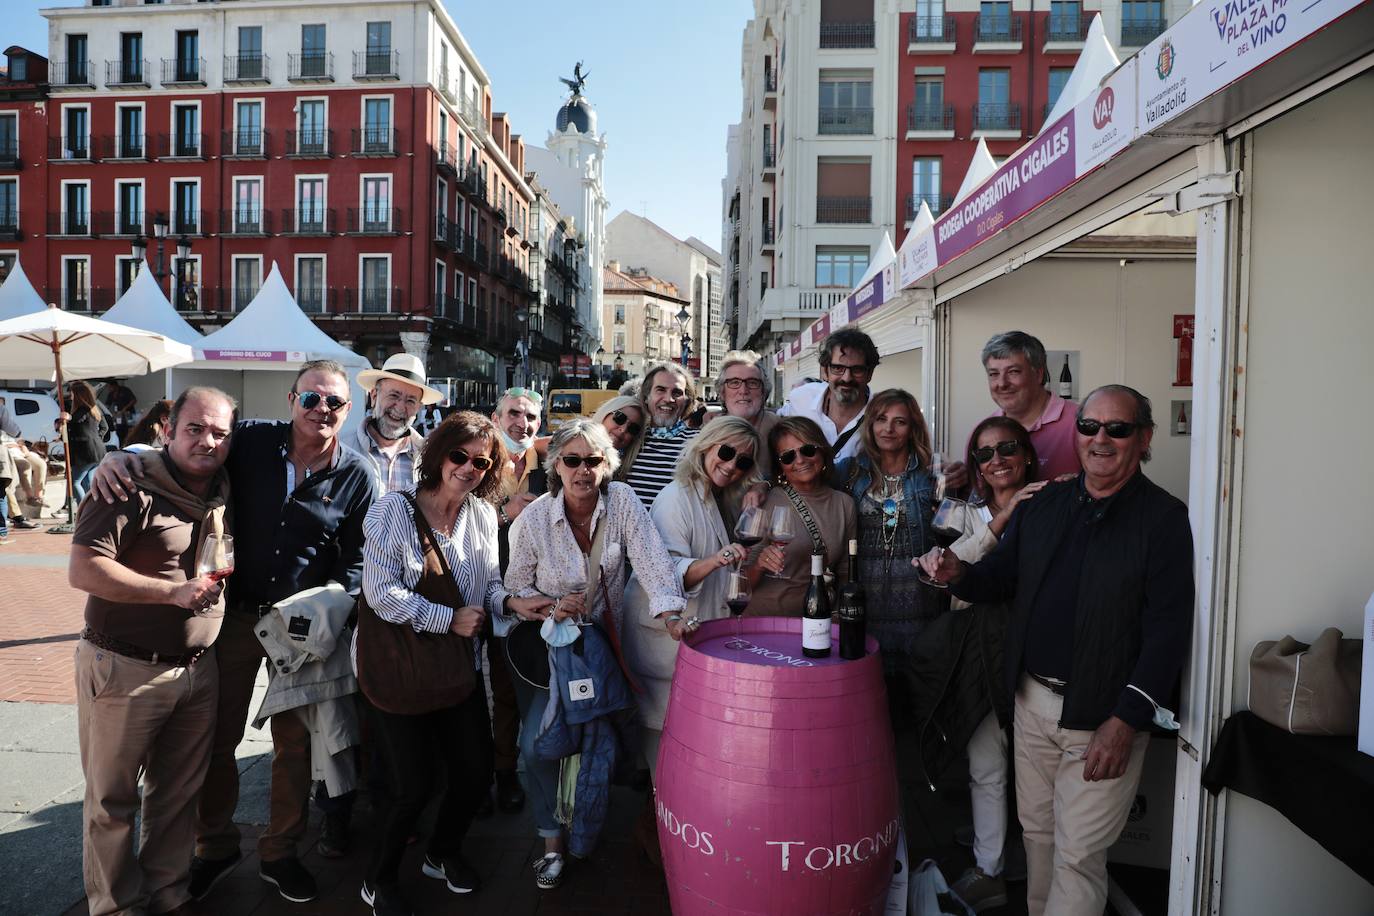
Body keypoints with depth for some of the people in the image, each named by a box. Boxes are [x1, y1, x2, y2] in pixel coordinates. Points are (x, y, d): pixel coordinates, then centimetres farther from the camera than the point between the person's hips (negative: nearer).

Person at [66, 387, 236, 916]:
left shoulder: (224, 492, 5)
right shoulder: (135, 487, -16)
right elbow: (83, 570, -21)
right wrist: (174, 591, -24)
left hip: (198, 669, 6)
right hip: (125, 670, -6)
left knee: (180, 793, 18)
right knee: (113, 799, 11)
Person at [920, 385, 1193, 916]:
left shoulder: (1164, 518, -9)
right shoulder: (1043, 506, 7)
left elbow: (1168, 629, -13)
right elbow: (1000, 578, 11)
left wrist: (1125, 721, -17)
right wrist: (957, 573, -12)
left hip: (1104, 714, -5)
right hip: (1032, 699, 5)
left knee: (1078, 854, 3)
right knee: (1037, 832, 19)